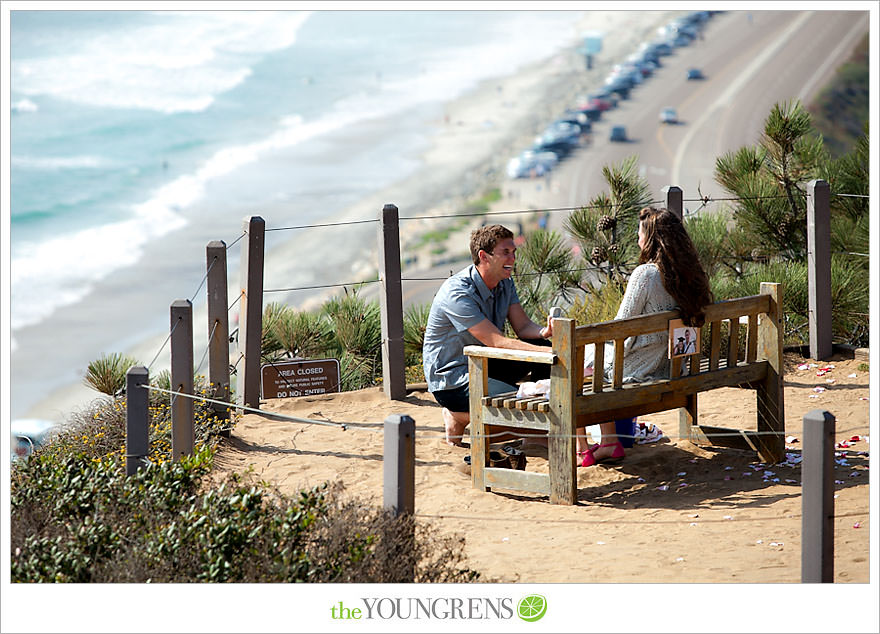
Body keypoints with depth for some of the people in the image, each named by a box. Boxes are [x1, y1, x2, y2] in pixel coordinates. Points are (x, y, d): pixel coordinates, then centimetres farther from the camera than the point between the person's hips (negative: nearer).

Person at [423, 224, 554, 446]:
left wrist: (544, 332, -25)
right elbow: (497, 341, -29)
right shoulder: (458, 293, -26)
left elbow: (523, 326, 0)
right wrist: (548, 352, -35)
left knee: (541, 344, -8)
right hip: (451, 380, -9)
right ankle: (458, 416, -2)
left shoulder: (504, 283, 2)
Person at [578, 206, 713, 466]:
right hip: (668, 366, 8)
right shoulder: (689, 274, 0)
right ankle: (609, 443, 27)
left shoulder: (645, 274, -23)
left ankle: (580, 448, 21)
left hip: (638, 369, -8)